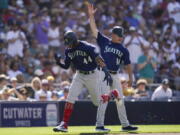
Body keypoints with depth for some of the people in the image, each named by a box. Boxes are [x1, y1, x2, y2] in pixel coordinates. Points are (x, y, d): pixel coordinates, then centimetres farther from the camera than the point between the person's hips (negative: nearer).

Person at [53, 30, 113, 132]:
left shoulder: (88, 47, -22)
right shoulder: (68, 51, -2)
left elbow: (98, 59, -30)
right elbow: (66, 66, 5)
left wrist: (106, 72, -43)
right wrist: (59, 61, -18)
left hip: (92, 75, -4)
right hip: (79, 75, 4)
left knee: (97, 101, 5)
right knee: (70, 98, -12)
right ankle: (64, 124, -11)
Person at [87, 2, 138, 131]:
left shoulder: (123, 50, 7)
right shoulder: (104, 41, 1)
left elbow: (128, 64, 13)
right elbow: (94, 29, -3)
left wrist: (130, 77, 10)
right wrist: (91, 15, -11)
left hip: (115, 76, 4)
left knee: (120, 100, 9)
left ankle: (125, 124, 16)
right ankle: (99, 125, -8)